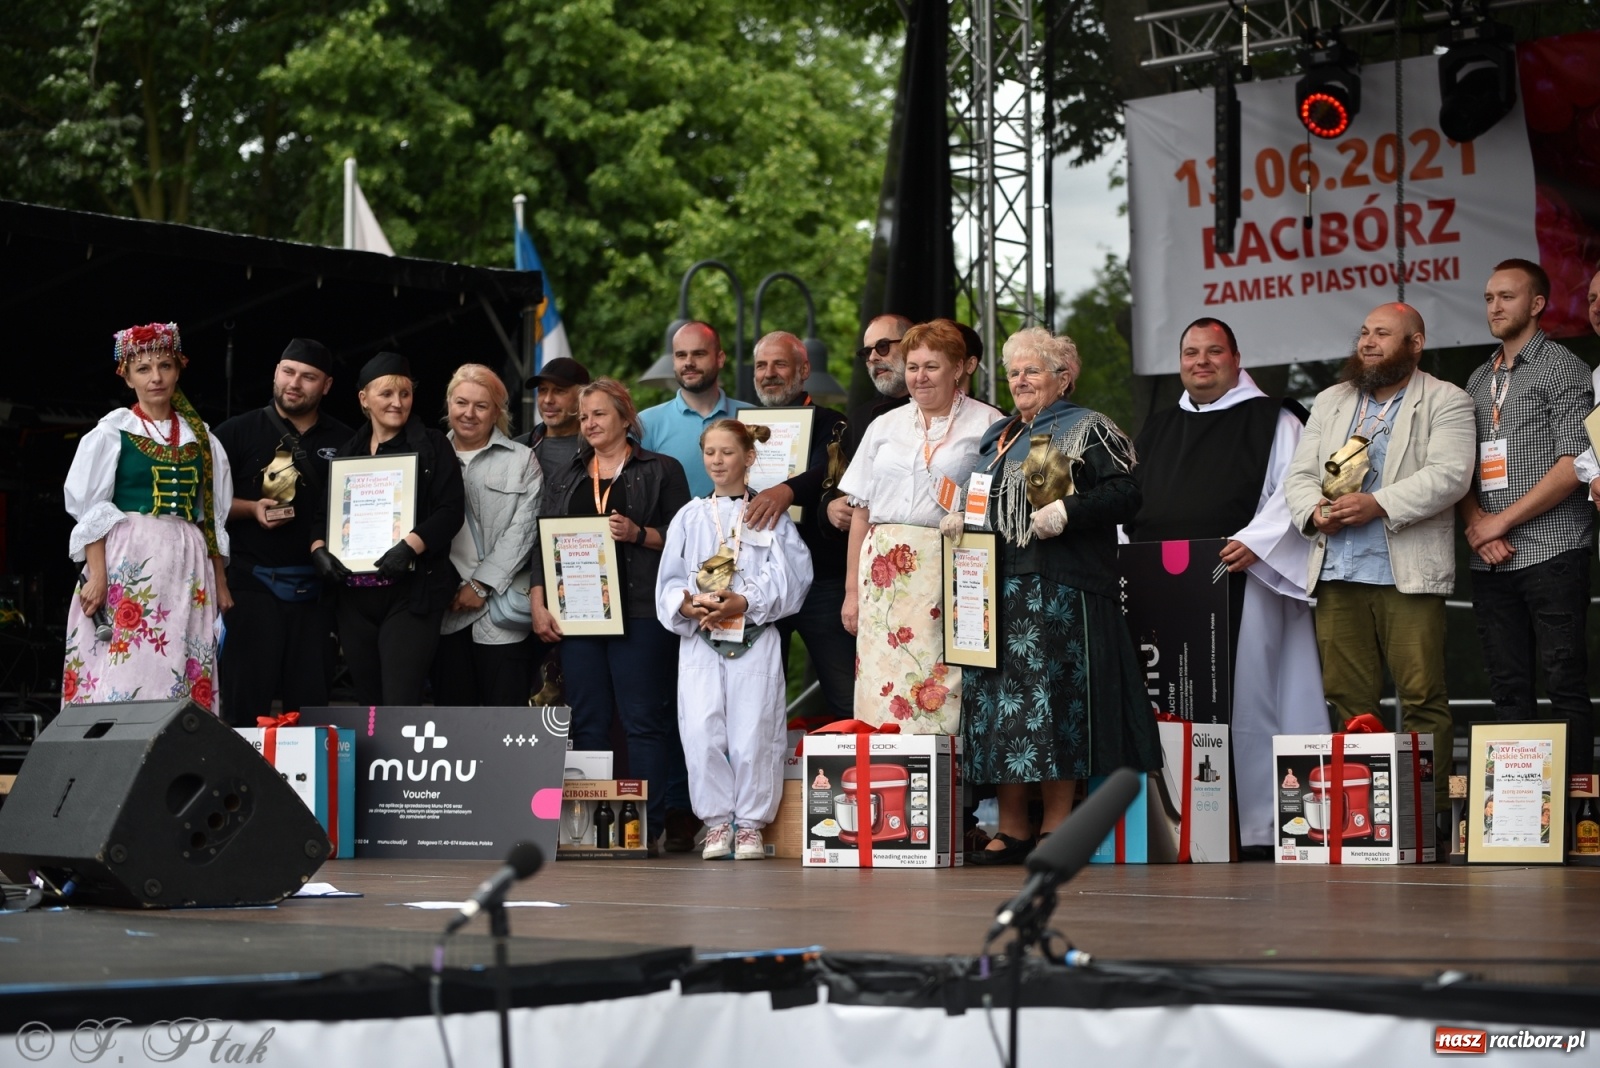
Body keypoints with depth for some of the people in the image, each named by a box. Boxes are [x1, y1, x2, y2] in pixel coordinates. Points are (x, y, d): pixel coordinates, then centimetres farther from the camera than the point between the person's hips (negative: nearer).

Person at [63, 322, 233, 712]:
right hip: (127, 564, -4)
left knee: (184, 679, -4)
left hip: (187, 570, 4)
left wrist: (221, 583, 11)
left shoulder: (199, 438, 14)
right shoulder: (112, 432, 3)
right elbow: (91, 510, -2)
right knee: (123, 674, -13)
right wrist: (97, 575, -13)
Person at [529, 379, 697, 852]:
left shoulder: (660, 471, 8)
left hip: (639, 612, -4)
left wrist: (638, 534, -13)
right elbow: (542, 544, 15)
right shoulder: (562, 477, 20)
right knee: (588, 721, 2)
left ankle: (650, 825, -6)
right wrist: (538, 604, 5)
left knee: (645, 719, -7)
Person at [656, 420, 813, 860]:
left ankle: (751, 823, 6)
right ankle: (717, 822, 2)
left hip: (754, 638, -2)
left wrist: (744, 602, -16)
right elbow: (669, 579, 10)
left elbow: (786, 578, -3)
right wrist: (686, 605, -11)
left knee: (753, 733, -6)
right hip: (699, 639, 2)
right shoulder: (690, 516, 13)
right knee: (701, 732, -10)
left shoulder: (770, 514, 7)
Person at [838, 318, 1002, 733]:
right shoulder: (884, 427, 17)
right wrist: (852, 589, 11)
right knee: (883, 685, -3)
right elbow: (861, 511, 16)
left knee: (943, 691, -10)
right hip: (886, 572, 4)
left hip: (952, 571, -4)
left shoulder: (985, 425, 5)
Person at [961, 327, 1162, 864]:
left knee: (1053, 697, -9)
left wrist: (1068, 510, -22)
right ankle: (1011, 828, 7)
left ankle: (1056, 829, -4)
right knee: (995, 698, 2)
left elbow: (1125, 493, -10)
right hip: (999, 588, 7)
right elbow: (980, 500, 31)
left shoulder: (1088, 430, 1)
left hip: (1059, 591, -7)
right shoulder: (998, 437, 23)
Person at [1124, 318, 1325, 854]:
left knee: (1244, 702, -7)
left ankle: (1261, 827, -4)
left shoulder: (1271, 421, 6)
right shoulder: (1156, 430, 23)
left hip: (1240, 582, -5)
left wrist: (1254, 540, -18)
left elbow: (1293, 489, -4)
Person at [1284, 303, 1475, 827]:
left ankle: (1430, 805, -3)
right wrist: (1314, 511, -6)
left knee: (1422, 696, -6)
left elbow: (1449, 474, -10)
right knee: (1347, 696, 3)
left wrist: (1379, 503, -19)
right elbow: (1299, 474, 16)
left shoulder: (1446, 402, 4)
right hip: (1337, 574, 5)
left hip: (1409, 573, -5)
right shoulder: (1329, 402, 21)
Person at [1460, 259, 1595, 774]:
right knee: (1508, 689, 6)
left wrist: (1502, 521, -10)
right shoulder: (1478, 380, 19)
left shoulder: (1561, 367, -1)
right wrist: (1477, 525, -3)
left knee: (1566, 685, -6)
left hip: (1551, 553, -6)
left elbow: (1575, 463, -10)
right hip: (1491, 560, 6)